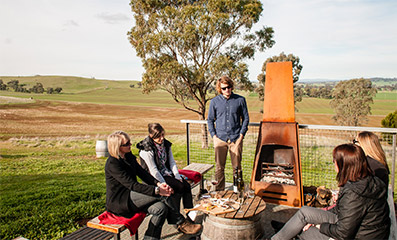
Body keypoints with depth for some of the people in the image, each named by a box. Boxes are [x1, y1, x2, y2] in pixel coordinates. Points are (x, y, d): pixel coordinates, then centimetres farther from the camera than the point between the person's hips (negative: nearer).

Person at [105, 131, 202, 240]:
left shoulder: (129, 156, 7)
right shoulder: (112, 163, -20)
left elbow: (142, 173, 4)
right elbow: (132, 185, -26)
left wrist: (158, 183, -14)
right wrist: (157, 190, -29)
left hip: (131, 196, 8)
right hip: (118, 201, -8)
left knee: (161, 208, -17)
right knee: (161, 195, -21)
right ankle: (181, 223, -9)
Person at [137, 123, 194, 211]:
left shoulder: (166, 144, 3)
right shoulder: (146, 149, -18)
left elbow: (172, 162, 5)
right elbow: (153, 170, -20)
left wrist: (178, 177, -7)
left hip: (167, 173, 7)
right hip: (154, 177, -7)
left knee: (186, 185, -12)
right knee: (179, 186, -22)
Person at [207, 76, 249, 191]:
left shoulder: (240, 100, 2)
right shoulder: (214, 102, 4)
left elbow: (246, 118, 7)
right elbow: (210, 120, 10)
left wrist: (241, 135, -2)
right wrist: (214, 136, -1)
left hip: (235, 139, 0)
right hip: (220, 139, 1)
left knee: (237, 167, 7)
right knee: (219, 167, 6)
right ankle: (219, 191, 20)